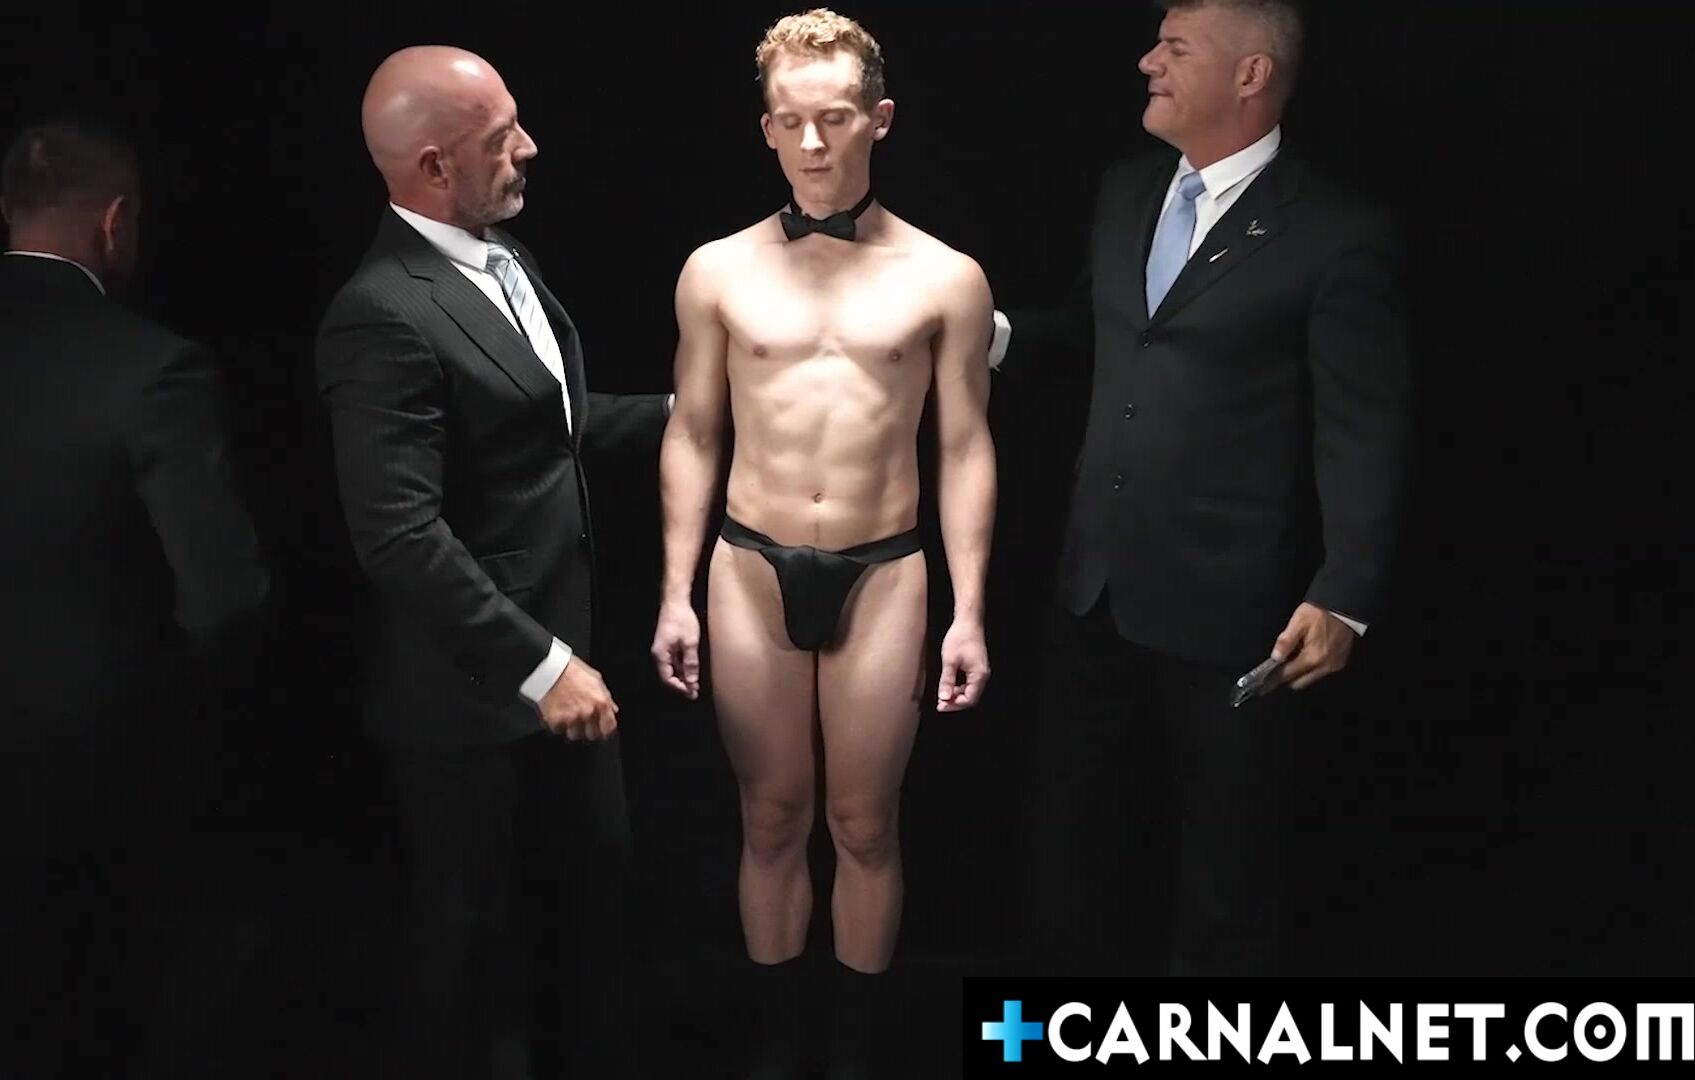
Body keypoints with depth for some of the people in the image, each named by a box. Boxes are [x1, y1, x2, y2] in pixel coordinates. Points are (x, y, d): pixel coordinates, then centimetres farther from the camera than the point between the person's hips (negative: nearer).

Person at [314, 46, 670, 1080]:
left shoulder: (503, 255, 5)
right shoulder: (386, 315, -24)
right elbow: (401, 537, -27)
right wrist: (542, 667, -26)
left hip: (560, 649, 9)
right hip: (474, 692, -9)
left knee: (594, 885, 25)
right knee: (476, 929, 14)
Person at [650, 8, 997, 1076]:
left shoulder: (946, 279, -2)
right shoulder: (718, 271, 1)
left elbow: (966, 449, 1)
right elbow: (693, 438, 6)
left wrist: (970, 611, -3)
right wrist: (676, 594, 2)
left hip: (882, 575, -1)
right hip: (751, 570, 1)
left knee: (865, 824, 10)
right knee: (772, 818, 12)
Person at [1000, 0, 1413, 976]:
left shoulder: (1339, 235, -14)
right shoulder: (1127, 191, 8)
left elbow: (1367, 436, -15)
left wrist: (1345, 599, -21)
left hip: (1229, 606, -7)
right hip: (1100, 585, 7)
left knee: (1226, 854, 13)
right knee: (1072, 830, 19)